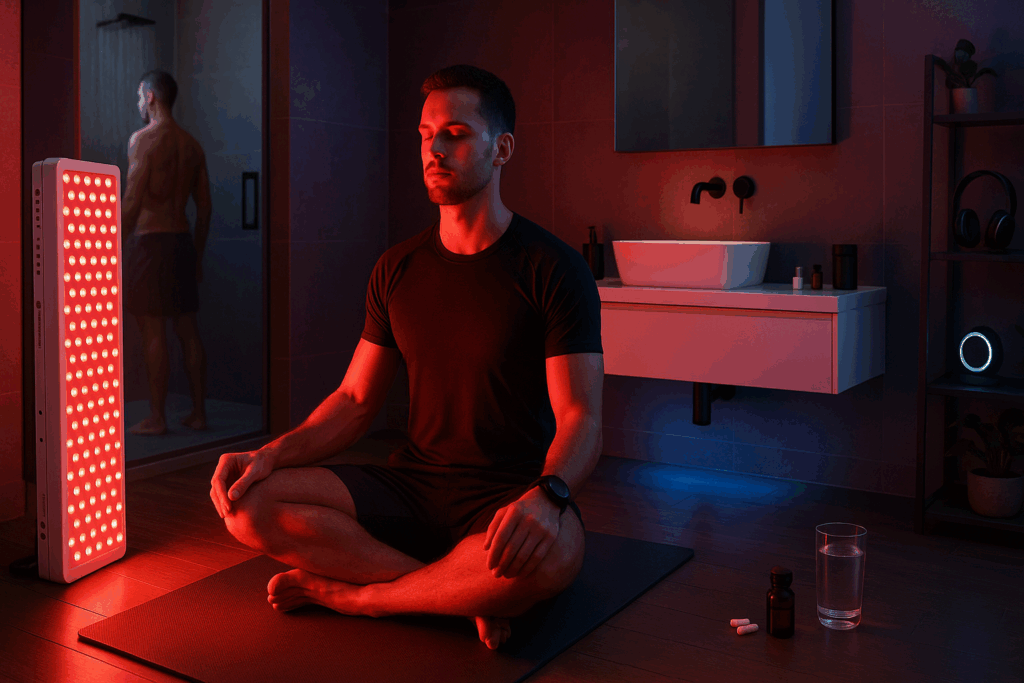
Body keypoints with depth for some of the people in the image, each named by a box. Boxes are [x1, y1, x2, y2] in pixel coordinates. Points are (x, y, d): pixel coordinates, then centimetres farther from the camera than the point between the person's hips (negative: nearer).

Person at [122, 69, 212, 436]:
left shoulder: (143, 138, -8)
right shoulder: (191, 144, 13)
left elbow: (132, 201, -15)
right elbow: (205, 206, 14)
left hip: (150, 240, -7)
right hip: (182, 240, 7)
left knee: (153, 333, -4)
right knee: (187, 330, 10)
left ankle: (156, 418, 0)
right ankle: (198, 412, 13)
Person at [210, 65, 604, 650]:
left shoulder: (553, 268, -7)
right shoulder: (398, 269, 9)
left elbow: (581, 417, -14)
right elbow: (356, 401, 10)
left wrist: (546, 495, -36)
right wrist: (272, 454, -8)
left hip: (510, 493, -4)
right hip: (411, 487, 4)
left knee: (553, 553, -39)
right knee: (250, 503, -16)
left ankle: (349, 593, -14)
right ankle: (466, 596, -16)